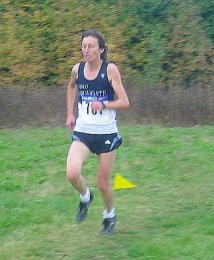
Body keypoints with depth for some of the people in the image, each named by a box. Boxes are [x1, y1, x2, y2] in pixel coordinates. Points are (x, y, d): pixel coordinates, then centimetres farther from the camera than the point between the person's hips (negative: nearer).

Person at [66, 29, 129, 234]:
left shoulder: (110, 69, -11)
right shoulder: (77, 69, 0)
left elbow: (124, 102, -12)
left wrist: (103, 105, -29)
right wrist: (70, 114, 18)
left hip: (106, 133, -2)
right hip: (82, 132, 2)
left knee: (103, 183, 6)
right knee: (72, 174, -22)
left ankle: (109, 215, 37)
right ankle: (85, 197, 12)